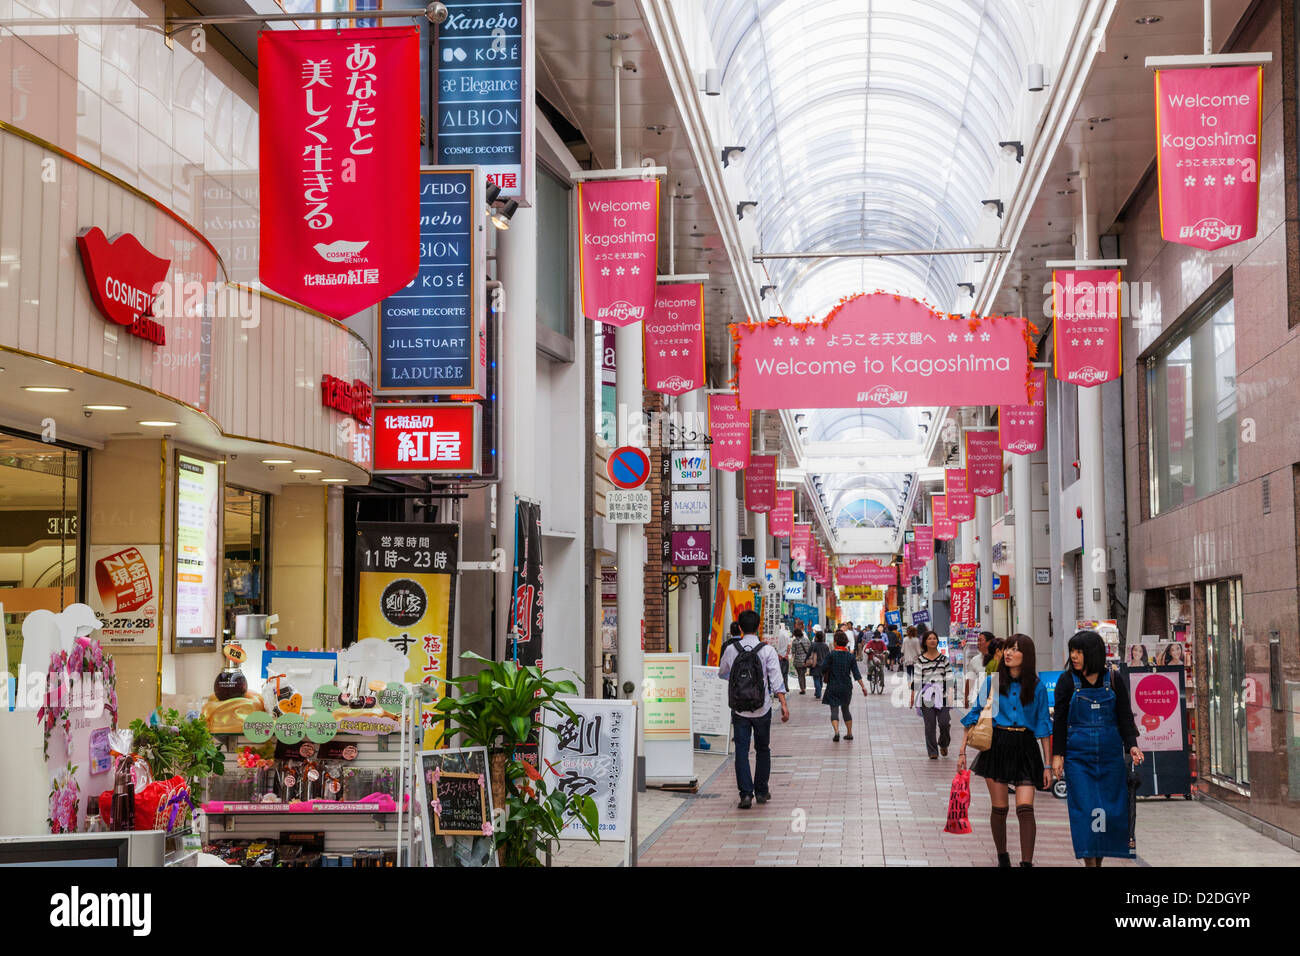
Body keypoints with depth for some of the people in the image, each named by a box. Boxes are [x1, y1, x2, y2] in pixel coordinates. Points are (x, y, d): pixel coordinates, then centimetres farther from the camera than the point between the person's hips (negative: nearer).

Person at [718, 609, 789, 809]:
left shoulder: (731, 649, -1)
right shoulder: (767, 650, -6)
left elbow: (722, 673, 16)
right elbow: (776, 679, -12)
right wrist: (783, 705, -12)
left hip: (739, 708, 0)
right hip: (762, 708, 0)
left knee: (741, 750, 0)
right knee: (763, 749, 15)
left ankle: (746, 793, -11)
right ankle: (761, 792, 21)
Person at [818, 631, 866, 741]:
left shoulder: (831, 655, -11)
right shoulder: (851, 656, 0)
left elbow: (824, 669, -7)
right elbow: (856, 673, -2)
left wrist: (826, 677, 14)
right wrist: (863, 686, 2)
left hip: (833, 687, -3)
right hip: (846, 687, 3)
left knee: (834, 710, -2)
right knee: (845, 709, 19)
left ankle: (836, 731, -23)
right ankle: (849, 733, 22)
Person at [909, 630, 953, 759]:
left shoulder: (944, 658, 6)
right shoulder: (920, 660, 3)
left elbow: (949, 677, 6)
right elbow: (916, 679, 4)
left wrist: (950, 694, -1)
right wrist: (913, 696, 1)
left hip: (941, 695, 0)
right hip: (926, 696, 0)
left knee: (944, 723, -5)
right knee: (930, 725, 0)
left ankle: (943, 744, 23)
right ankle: (932, 751, 9)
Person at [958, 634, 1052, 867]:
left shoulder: (1036, 687, 2)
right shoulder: (992, 682, 3)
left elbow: (1043, 726, 6)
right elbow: (974, 716, 7)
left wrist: (1048, 765, 3)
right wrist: (962, 751, 1)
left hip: (1025, 749, -1)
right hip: (997, 747, 1)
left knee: (1025, 809, -12)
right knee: (999, 808, 6)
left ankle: (1027, 862, -12)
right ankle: (1002, 856, 25)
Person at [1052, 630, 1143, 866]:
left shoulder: (1114, 679, 3)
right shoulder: (1067, 681, 1)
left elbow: (1125, 716, 5)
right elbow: (1059, 720, 4)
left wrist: (1131, 745, -8)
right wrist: (1057, 755, -2)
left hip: (1110, 753, 1)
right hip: (1078, 755, -1)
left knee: (1112, 809, 2)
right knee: (1084, 809, -8)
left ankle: (1099, 859, 15)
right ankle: (1089, 861, -4)